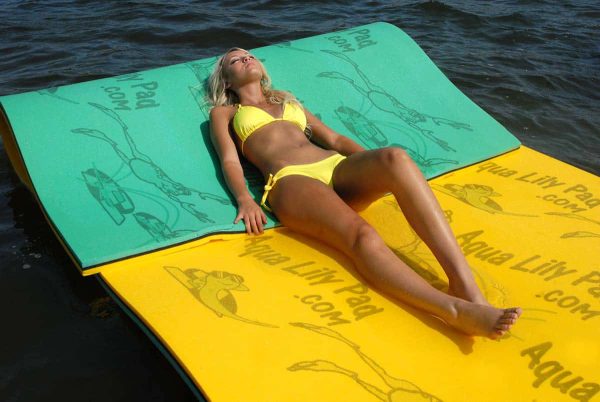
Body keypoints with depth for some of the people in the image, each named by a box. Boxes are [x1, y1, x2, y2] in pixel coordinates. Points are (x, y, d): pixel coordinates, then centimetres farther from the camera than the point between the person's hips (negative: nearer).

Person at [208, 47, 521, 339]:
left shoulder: (287, 100, 38)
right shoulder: (223, 114, 26)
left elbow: (334, 138, 30)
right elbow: (229, 160, 9)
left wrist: (375, 164, 13)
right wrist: (245, 199, -13)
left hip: (336, 168, 4)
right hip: (291, 182, -4)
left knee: (395, 157, -32)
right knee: (360, 235, -36)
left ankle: (465, 286, -45)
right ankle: (456, 311, -56)